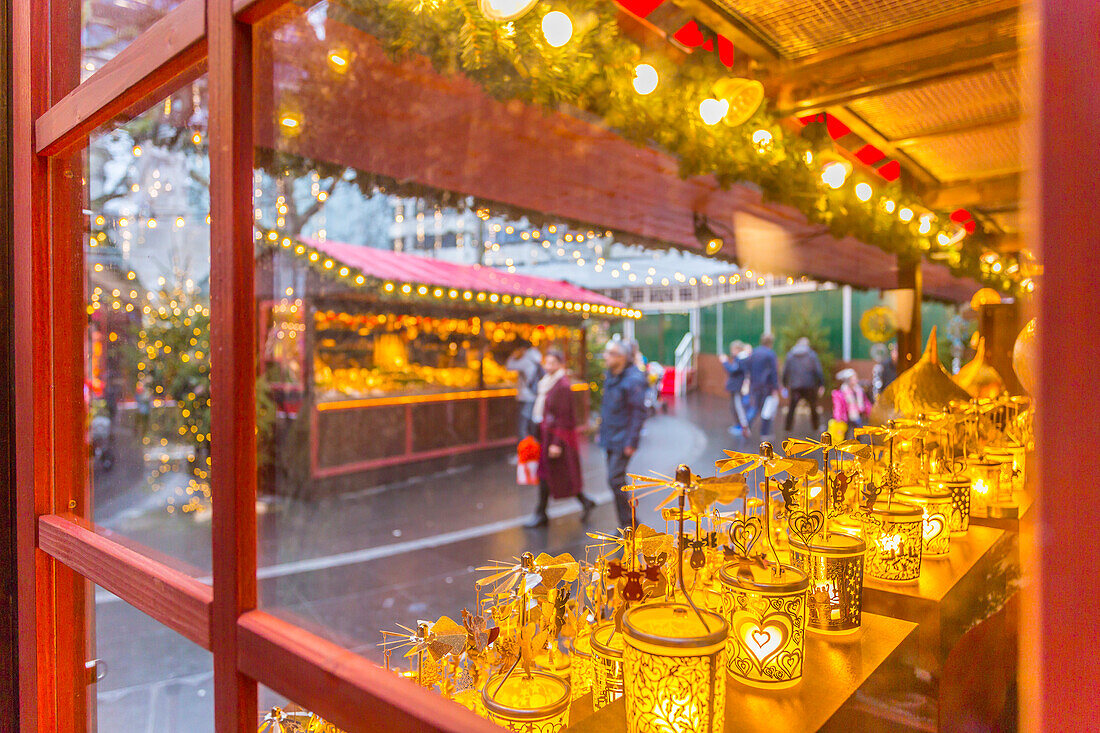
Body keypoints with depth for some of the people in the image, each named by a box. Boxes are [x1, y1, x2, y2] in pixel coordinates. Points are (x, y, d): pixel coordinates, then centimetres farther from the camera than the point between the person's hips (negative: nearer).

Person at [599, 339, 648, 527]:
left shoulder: (633, 379, -16)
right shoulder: (610, 376, 9)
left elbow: (639, 413, -17)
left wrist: (631, 442, -19)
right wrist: (602, 430, 17)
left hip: (623, 440, -9)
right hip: (610, 438, 9)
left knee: (615, 480, -10)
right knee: (617, 480, 13)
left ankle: (629, 522, 5)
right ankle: (626, 523, 25)